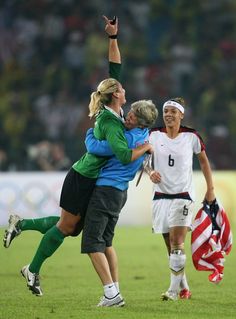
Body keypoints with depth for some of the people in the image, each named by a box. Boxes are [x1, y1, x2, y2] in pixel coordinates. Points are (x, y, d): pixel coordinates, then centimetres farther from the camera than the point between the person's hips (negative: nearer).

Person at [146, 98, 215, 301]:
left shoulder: (191, 136, -4)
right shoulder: (154, 135, 1)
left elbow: (204, 161, 8)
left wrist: (210, 188, 8)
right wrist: (150, 172, -11)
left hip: (183, 195, -3)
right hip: (161, 195, 3)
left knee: (177, 242, -16)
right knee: (170, 246, 5)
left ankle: (174, 289, -16)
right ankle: (184, 288, 17)